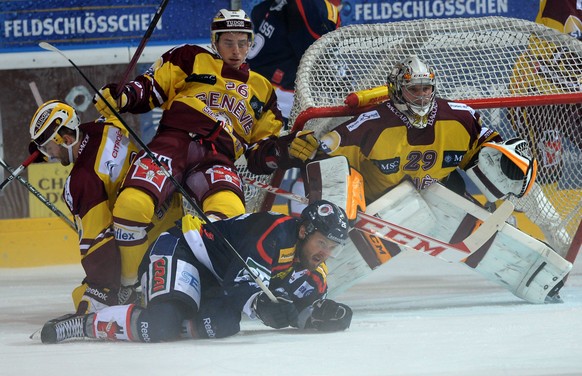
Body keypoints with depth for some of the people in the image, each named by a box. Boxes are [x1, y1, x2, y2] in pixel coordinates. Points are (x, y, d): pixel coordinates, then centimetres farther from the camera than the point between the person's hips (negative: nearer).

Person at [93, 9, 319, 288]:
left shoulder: (262, 90, 29)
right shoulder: (191, 60, 21)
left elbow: (259, 157, 24)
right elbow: (149, 88, 13)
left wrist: (288, 149, 4)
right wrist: (121, 96, -9)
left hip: (217, 160, 2)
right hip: (173, 142, -1)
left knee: (231, 216, -34)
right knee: (133, 204, -29)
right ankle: (127, 283, -8)